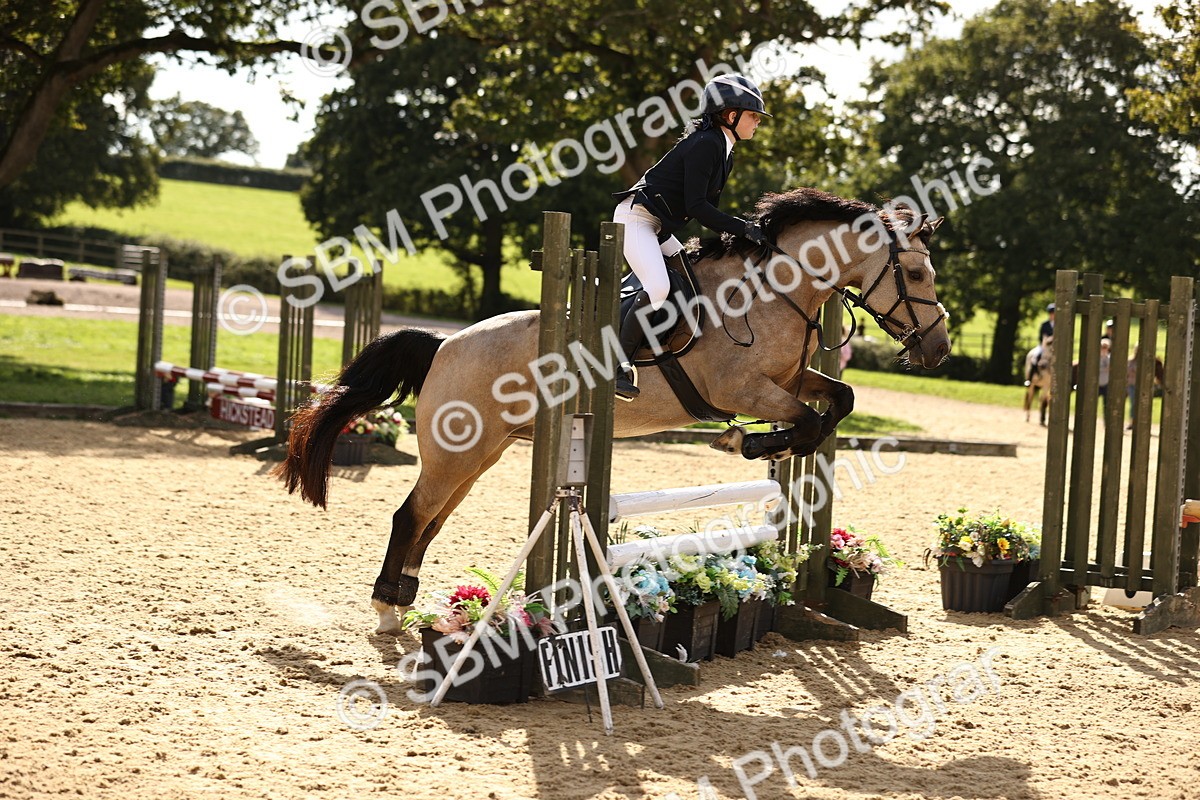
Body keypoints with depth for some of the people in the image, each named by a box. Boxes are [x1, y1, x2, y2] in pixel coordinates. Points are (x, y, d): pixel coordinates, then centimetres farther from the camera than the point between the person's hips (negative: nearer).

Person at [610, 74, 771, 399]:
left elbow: (706, 205, 17)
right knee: (658, 287, -26)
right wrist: (742, 228, -23)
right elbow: (696, 206, -23)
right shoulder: (705, 143, -18)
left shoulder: (724, 150, 12)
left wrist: (734, 233, 6)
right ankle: (619, 365, -24)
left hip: (659, 227, 11)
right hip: (635, 218, -11)